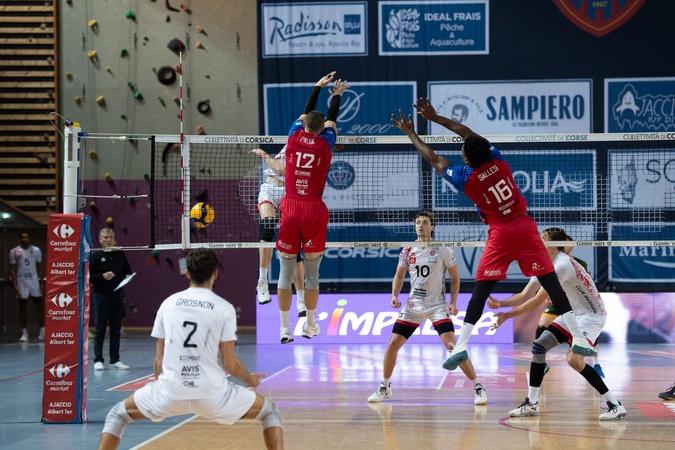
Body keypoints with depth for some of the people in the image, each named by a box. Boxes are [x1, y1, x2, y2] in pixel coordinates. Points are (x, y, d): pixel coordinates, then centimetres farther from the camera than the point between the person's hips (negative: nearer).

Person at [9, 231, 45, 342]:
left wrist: (42, 283, 0)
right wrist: (15, 285, -8)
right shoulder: (14, 252, -2)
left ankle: (43, 331, 7)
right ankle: (24, 333, 7)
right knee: (22, 308, 2)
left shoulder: (36, 250, 3)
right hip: (22, 283, -1)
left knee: (39, 306, 1)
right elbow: (12, 269, 0)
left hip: (34, 282, 1)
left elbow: (40, 268, 7)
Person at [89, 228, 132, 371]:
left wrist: (128, 276, -2)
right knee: (100, 330, 0)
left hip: (117, 296, 4)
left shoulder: (120, 255, 8)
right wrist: (102, 276, -18)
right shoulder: (95, 256, -2)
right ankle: (98, 360, 5)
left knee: (116, 329, 7)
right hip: (101, 296, -4)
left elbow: (127, 271, 19)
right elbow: (89, 277, -5)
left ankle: (115, 360, 13)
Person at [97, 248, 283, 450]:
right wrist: (249, 380, 20)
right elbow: (228, 362, -1)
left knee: (117, 415, 26)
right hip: (212, 394, -2)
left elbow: (159, 359, 11)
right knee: (270, 412, 20)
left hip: (170, 392, 2)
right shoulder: (224, 308, -1)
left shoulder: (169, 303, 7)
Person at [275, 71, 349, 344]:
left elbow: (306, 111, 20)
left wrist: (319, 86, 33)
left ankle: (285, 329, 1)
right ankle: (310, 326, 17)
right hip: (314, 211, -1)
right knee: (312, 273, 9)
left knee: (285, 272, 3)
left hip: (290, 210, 1)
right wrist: (337, 94, 34)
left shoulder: (294, 138, 2)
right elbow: (331, 118, 18)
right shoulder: (324, 144, -1)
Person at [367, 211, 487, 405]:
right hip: (413, 306, 4)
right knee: (392, 344, -2)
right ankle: (385, 387, 18)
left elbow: (455, 278, 1)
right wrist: (394, 295, -3)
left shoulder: (443, 250, -6)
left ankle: (478, 387, -9)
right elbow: (399, 276, 15)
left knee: (452, 346, -18)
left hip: (437, 306, -4)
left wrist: (453, 302, -11)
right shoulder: (407, 252, 3)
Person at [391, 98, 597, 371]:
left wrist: (410, 134, 21)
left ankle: (461, 346, -5)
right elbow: (469, 133, 13)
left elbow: (433, 159, 8)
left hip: (500, 234, -3)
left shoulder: (464, 178, -8)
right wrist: (434, 117, 20)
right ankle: (578, 339, 0)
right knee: (551, 283, 2)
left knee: (480, 290, 1)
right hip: (526, 227, 3)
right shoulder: (496, 160, -1)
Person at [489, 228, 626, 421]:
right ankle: (531, 404, 9)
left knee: (573, 359, -24)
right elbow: (525, 295, 2)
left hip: (591, 314, -10)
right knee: (538, 346, 1)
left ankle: (615, 405, -16)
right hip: (572, 313, 10)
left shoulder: (562, 265, -25)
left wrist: (508, 315, -23)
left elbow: (537, 301, -26)